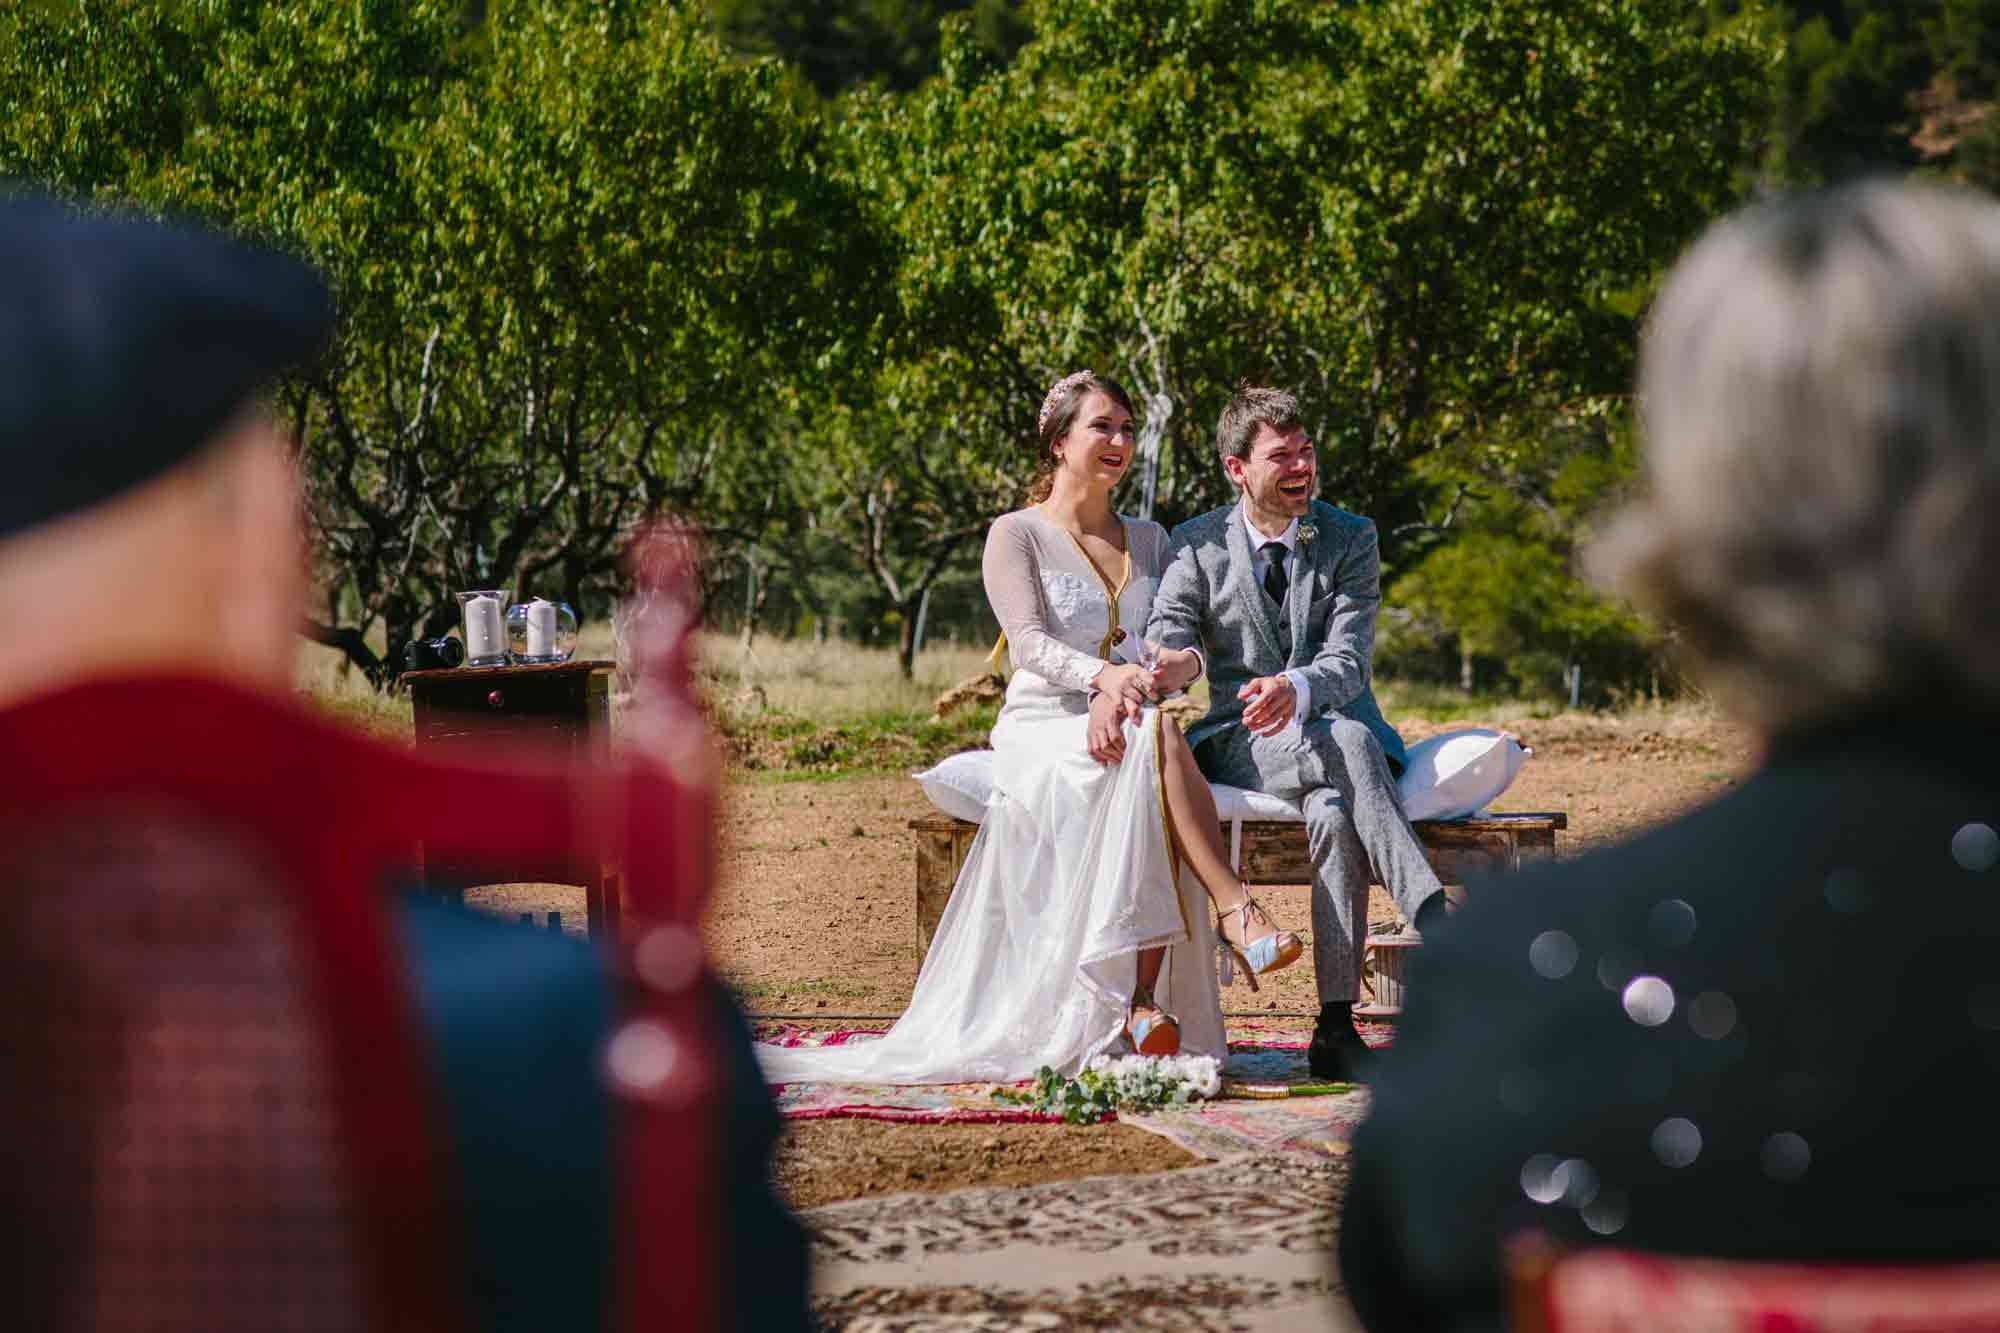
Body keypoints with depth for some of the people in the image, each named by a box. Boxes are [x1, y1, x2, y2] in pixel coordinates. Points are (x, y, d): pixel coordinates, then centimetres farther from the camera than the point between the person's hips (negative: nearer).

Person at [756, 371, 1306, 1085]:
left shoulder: (1149, 541, 21)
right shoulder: (1016, 535, 6)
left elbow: (1189, 651, 11)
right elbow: (1029, 642, -9)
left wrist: (1149, 678, -14)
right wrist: (1102, 675, -28)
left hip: (1125, 729, 4)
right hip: (1043, 732, -4)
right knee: (1157, 736, -37)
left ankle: (1145, 1001, -39)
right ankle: (1235, 910, -42)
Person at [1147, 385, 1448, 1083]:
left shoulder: (1351, 539, 4)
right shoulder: (1197, 546, 5)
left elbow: (1351, 661, -7)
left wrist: (1296, 688, -31)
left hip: (1338, 730, 1)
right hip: (1241, 749, -1)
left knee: (1335, 812, -36)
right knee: (1347, 745, -36)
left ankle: (1336, 1027, -38)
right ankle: (1434, 921, -46)